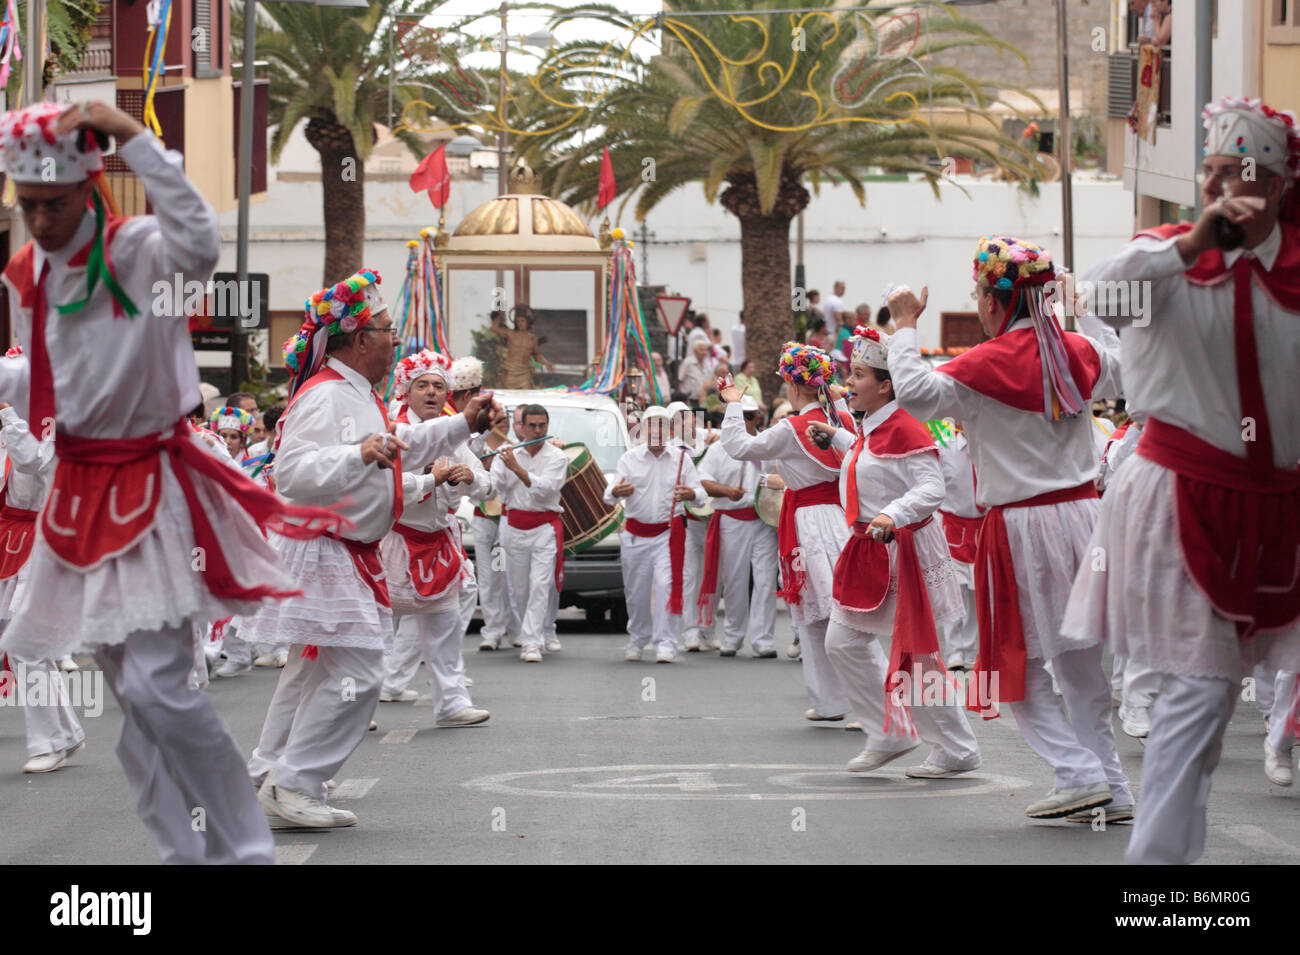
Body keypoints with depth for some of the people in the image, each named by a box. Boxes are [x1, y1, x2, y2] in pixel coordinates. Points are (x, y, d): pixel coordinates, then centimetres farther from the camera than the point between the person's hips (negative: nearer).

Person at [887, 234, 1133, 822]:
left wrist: (906, 326, -9)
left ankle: (1080, 773, -5)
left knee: (1020, 662, 5)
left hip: (1022, 526, -6)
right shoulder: (1077, 353, 5)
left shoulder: (987, 365, -14)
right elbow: (1119, 372, 26)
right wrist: (1084, 313, 37)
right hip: (1083, 513, 6)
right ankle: (1112, 788, 14)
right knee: (1082, 660, 13)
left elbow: (915, 392, -22)